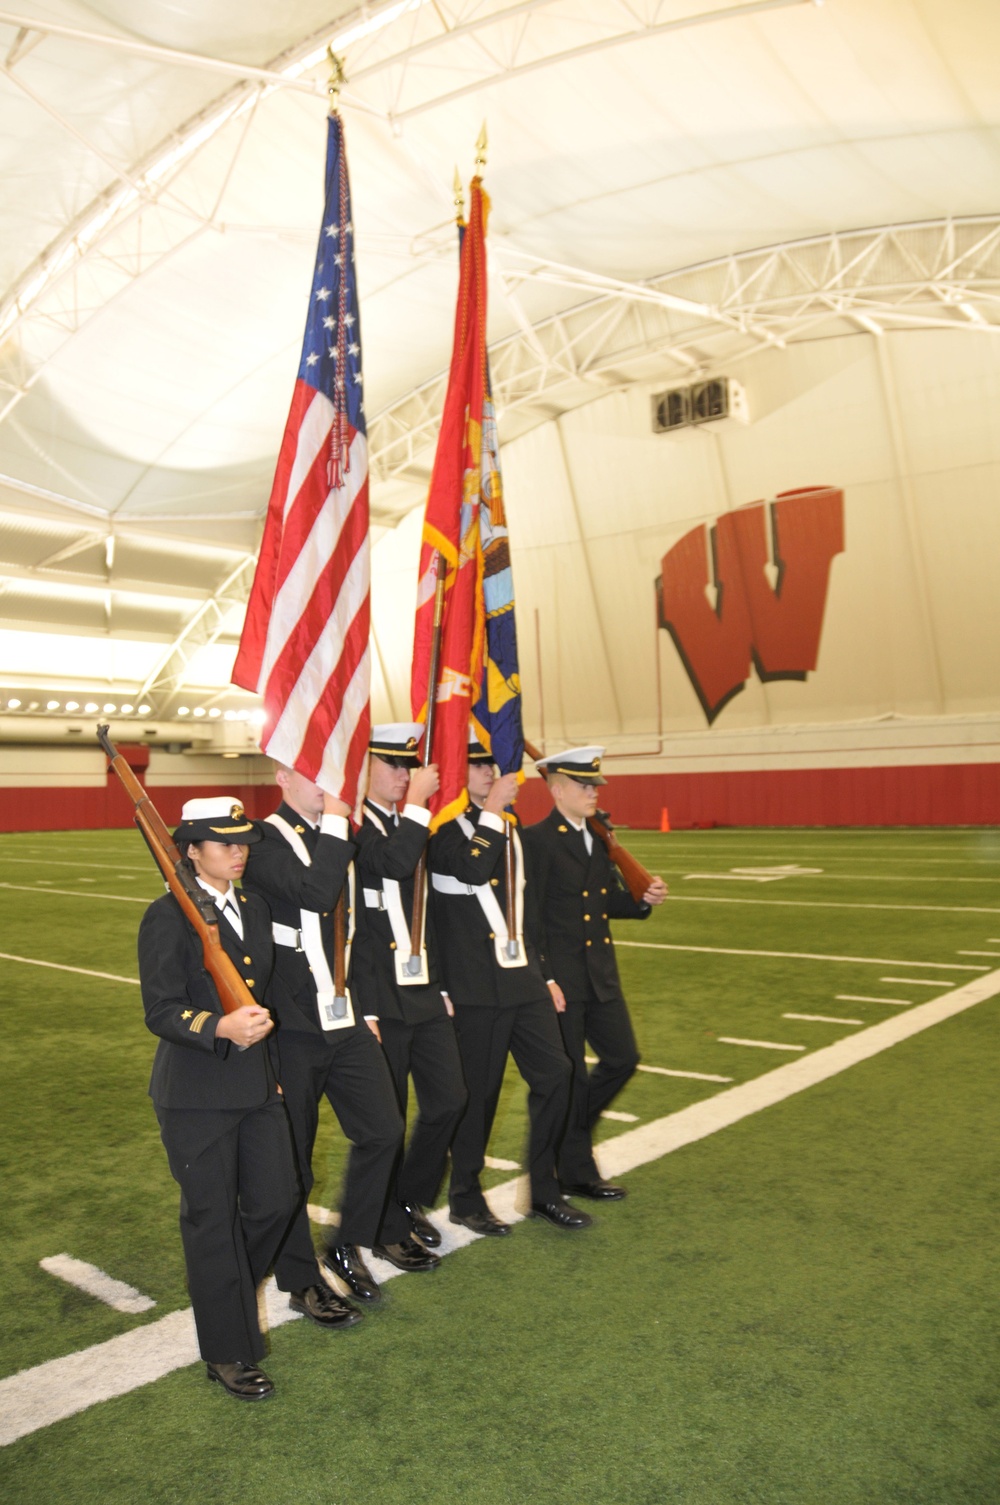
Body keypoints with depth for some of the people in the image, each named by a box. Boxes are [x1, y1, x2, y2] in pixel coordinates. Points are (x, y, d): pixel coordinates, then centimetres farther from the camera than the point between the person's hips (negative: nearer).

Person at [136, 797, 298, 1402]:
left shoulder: (256, 909, 8)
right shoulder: (168, 917, -12)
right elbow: (161, 1011, -17)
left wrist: (259, 1025, 14)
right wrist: (220, 1027, -31)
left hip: (259, 1083, 6)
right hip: (197, 1094, -6)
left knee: (276, 1201, 10)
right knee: (213, 1216, 7)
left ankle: (227, 1296, 38)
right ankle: (228, 1349, 24)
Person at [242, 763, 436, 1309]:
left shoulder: (340, 838, 11)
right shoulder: (264, 842, -12)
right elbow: (317, 893, -31)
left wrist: (366, 1009, 13)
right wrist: (334, 822, -22)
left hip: (346, 1022, 7)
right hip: (293, 1027, -7)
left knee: (383, 1130, 9)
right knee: (292, 1160, 7)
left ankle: (349, 1246, 30)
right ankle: (301, 1277, 26)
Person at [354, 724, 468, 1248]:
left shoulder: (410, 826, 14)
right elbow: (394, 863, -33)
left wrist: (443, 987, 17)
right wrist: (417, 803, -21)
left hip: (425, 993, 7)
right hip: (381, 1000, -7)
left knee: (448, 1099, 9)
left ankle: (412, 1199, 30)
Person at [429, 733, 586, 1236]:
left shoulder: (505, 826, 14)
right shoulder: (439, 828, -8)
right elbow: (472, 869, -28)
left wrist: (546, 972, 19)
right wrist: (492, 810, -19)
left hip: (522, 975, 7)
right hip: (475, 984, -7)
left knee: (554, 1072, 5)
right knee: (478, 1090, 3)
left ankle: (544, 1190, 22)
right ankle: (465, 1197, 24)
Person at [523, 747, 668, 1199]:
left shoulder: (599, 839, 11)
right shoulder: (537, 840, -13)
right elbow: (530, 917, -16)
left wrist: (642, 899, -3)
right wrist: (544, 980, -18)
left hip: (601, 975, 8)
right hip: (561, 979, -8)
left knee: (623, 1058, 12)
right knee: (571, 1076, 4)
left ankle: (565, 1131, 33)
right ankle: (577, 1171, 21)